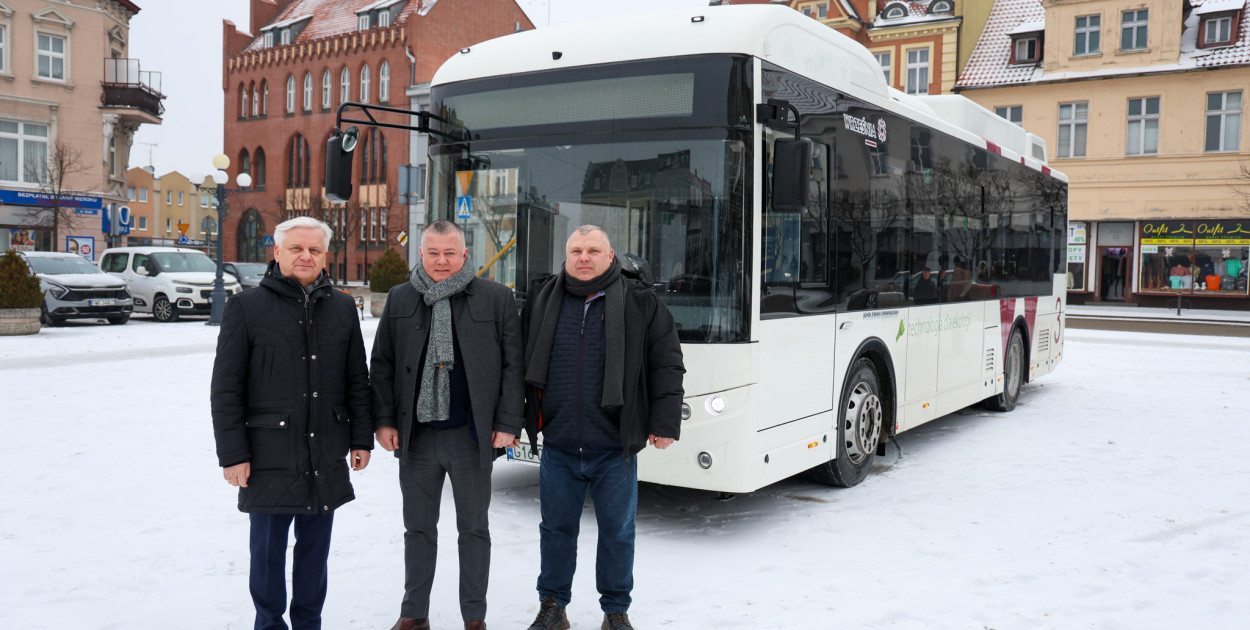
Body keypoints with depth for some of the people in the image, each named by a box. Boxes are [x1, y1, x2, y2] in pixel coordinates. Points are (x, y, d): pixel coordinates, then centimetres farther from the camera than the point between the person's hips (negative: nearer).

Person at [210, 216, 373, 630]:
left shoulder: (342, 308, 8)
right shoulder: (247, 307, -2)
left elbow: (357, 381, 13)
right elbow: (225, 389, -3)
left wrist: (362, 438, 8)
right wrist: (233, 454, -8)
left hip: (326, 454, 3)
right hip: (269, 452, -3)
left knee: (315, 545, 13)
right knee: (269, 547, 6)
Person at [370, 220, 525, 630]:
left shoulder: (496, 299, -1)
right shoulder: (399, 300, 7)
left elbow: (513, 366, -2)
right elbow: (382, 364, 10)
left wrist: (508, 424, -7)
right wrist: (384, 420, 2)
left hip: (472, 436, -2)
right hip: (415, 436, 3)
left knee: (474, 529, 9)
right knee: (418, 528, 14)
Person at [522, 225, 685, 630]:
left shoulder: (640, 303, 0)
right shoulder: (542, 300, 6)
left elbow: (667, 365, 0)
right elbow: (518, 363, 13)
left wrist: (665, 422, -5)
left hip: (615, 448, -2)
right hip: (558, 448, 2)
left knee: (617, 532, 10)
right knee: (556, 528, 13)